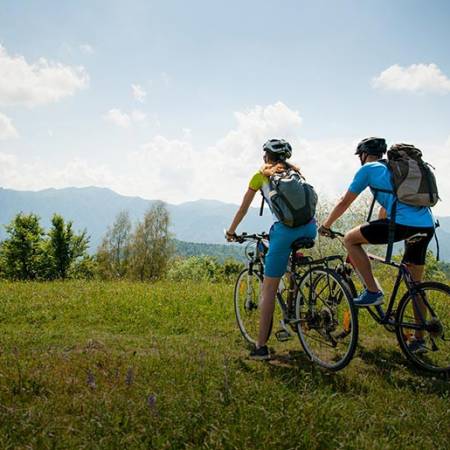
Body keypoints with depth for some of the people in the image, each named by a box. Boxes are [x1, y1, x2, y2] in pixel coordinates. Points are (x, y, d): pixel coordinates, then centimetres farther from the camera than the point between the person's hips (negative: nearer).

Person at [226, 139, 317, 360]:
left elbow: (243, 209, 21)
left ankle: (261, 346, 3)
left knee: (269, 289, 2)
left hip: (286, 230, -5)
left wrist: (231, 231, 36)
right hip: (310, 228, 5)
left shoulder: (261, 174, 16)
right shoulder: (295, 170, 26)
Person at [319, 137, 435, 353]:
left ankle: (372, 291, 3)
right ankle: (419, 339, 24)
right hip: (427, 226, 8)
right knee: (415, 283, 19)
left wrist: (325, 225, 26)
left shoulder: (368, 169, 9)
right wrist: (372, 232, 49)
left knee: (350, 239, 6)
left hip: (403, 224, -8)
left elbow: (344, 202, 13)